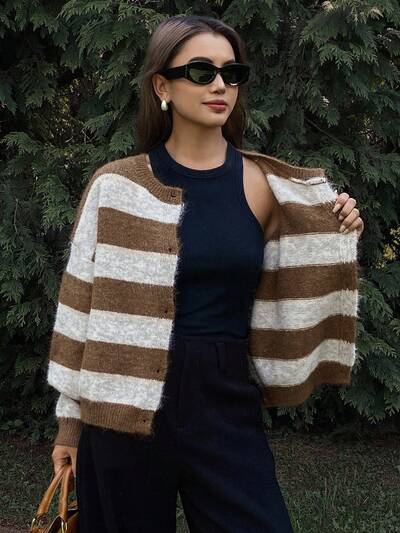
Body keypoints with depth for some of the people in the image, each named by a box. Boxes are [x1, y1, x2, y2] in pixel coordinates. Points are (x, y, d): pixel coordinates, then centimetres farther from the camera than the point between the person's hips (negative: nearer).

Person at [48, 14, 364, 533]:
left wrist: (334, 241, -4)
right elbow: (84, 304, 2)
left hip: (228, 403, 1)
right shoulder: (117, 185, -4)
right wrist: (70, 419, 5)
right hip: (127, 404, -1)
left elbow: (281, 297, 12)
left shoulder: (264, 185, 2)